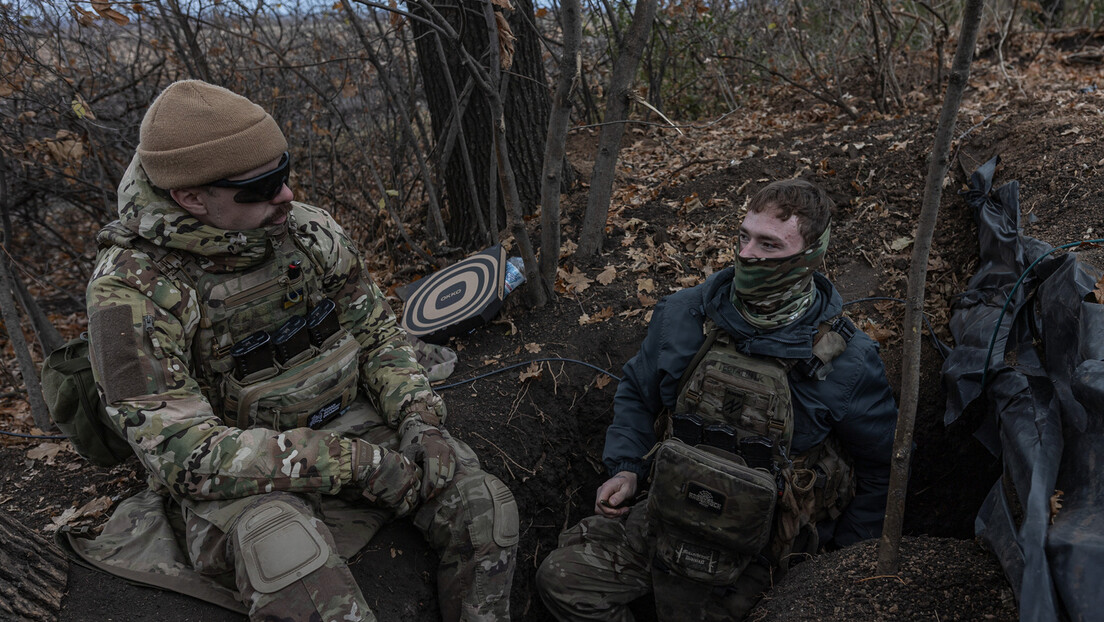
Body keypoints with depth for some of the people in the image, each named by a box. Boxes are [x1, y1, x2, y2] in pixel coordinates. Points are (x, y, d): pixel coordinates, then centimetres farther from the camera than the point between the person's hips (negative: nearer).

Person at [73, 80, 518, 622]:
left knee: (486, 509, -13)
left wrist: (417, 417, -11)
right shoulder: (131, 291, -20)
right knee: (286, 550, -38)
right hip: (238, 476, -4)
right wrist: (354, 463, -27)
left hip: (352, 426, 5)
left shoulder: (310, 231, -5)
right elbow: (181, 455, -24)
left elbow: (376, 332, 7)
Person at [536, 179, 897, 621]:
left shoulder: (847, 363, -16)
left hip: (759, 545, -3)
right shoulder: (683, 316, -7)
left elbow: (880, 470, -1)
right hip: (671, 513, 3)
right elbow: (637, 393, 11)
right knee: (561, 578, -5)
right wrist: (625, 469, -2)